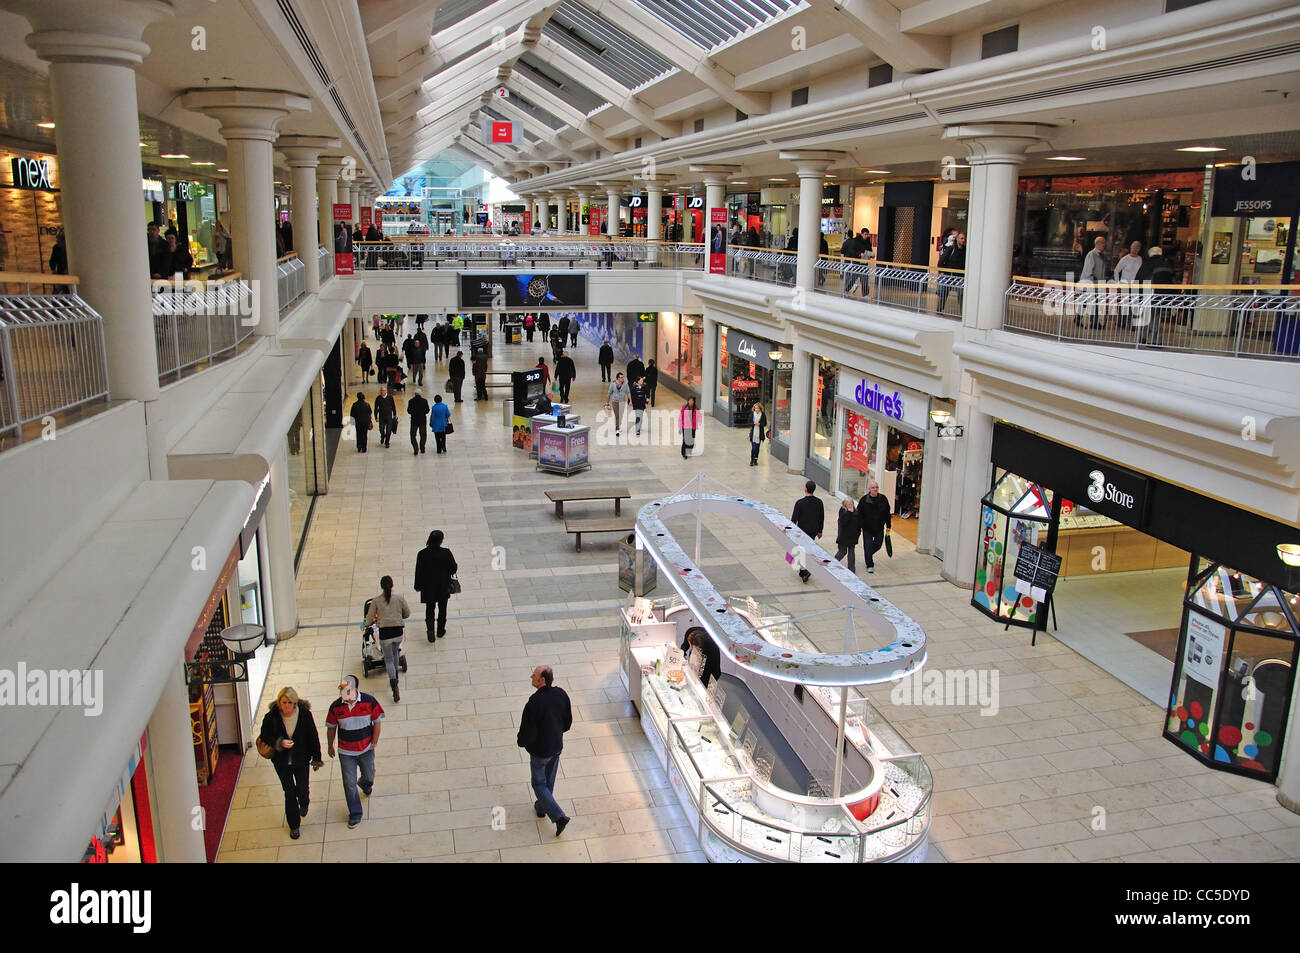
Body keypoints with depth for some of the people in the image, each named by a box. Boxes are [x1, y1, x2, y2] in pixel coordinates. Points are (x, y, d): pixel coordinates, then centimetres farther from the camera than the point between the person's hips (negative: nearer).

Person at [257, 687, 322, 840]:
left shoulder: (305, 714, -18)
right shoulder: (271, 717, -19)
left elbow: (313, 737, -7)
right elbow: (264, 737, -4)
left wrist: (316, 759, 1)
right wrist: (279, 743, -24)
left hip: (301, 759, 0)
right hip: (281, 762, 0)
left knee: (303, 790, 5)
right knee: (289, 793, 9)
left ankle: (304, 803, 45)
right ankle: (293, 825, 31)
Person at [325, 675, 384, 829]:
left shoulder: (369, 701, -19)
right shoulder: (336, 706, -17)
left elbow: (377, 721, -6)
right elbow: (331, 728, -1)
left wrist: (374, 742, -4)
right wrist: (330, 746, 9)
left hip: (366, 749, 1)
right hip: (346, 752, -1)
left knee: (369, 774, 23)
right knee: (349, 784, 4)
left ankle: (366, 785, 60)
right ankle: (355, 815, 20)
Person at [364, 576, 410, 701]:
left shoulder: (376, 601, -4)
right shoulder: (400, 598, -1)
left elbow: (369, 619, 1)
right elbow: (407, 614, 10)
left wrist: (368, 623, 24)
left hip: (385, 633, -1)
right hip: (398, 631, 1)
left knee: (389, 660, 9)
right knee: (395, 654, 28)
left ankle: (395, 688, -6)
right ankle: (395, 678, 39)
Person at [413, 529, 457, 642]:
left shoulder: (422, 554, -16)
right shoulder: (446, 553, -19)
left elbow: (418, 572, -7)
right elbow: (453, 568, -8)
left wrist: (418, 586, 6)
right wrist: (449, 575, 15)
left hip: (428, 588, 0)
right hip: (443, 587, 0)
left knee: (430, 610, 15)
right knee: (442, 609, 19)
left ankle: (430, 631, -3)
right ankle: (440, 631, 32)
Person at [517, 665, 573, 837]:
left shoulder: (534, 702, -32)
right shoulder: (561, 694, -11)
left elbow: (527, 732, -24)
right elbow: (568, 722, 1)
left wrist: (521, 741, -3)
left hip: (540, 750, -6)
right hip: (557, 746, 6)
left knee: (539, 783, 12)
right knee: (549, 780, 26)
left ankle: (558, 816, 3)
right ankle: (542, 806, 46)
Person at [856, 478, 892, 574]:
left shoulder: (883, 499, -2)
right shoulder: (864, 500, -7)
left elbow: (887, 513, 6)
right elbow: (859, 514, -3)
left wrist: (888, 526, 6)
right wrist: (860, 526, -9)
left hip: (879, 527, 2)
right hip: (867, 527, -2)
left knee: (878, 544, 9)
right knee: (868, 546, -2)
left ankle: (869, 554, 41)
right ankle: (869, 565, 9)